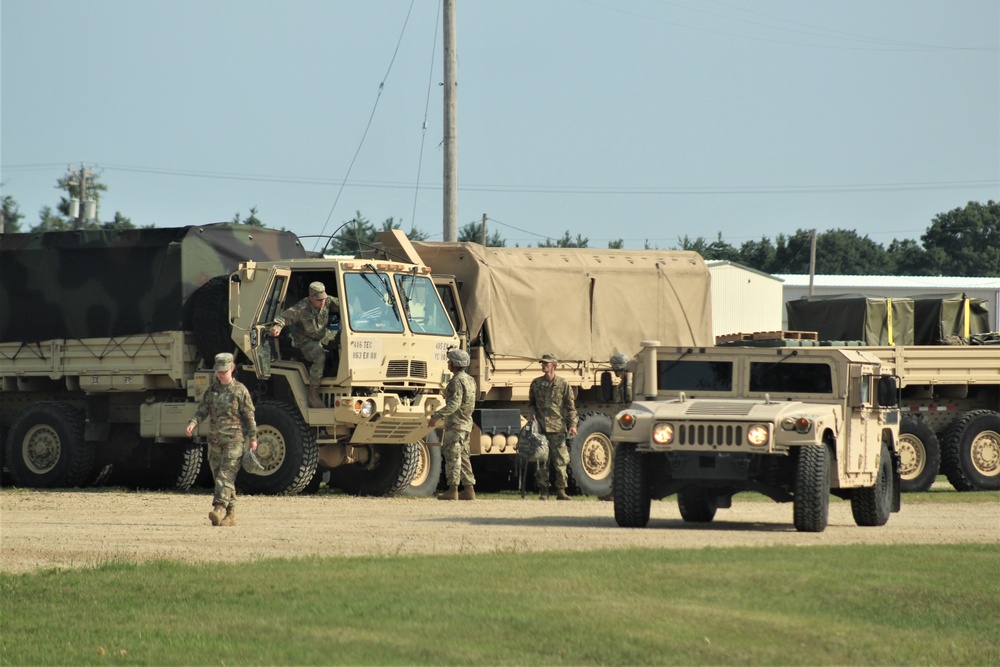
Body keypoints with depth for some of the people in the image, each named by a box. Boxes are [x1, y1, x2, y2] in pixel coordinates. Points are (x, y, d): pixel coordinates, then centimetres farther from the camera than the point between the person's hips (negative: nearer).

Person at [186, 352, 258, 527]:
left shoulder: (240, 390, -2)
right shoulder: (211, 390, 12)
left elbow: (249, 415, 0)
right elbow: (203, 410, 6)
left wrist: (252, 438, -2)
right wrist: (193, 423, -13)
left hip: (234, 439, -6)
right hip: (215, 439, 6)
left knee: (226, 475, -17)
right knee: (219, 476, 7)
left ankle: (219, 508, -30)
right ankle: (230, 514, 12)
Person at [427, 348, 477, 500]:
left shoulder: (457, 381, -15)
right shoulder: (470, 380, 15)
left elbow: (454, 404, -25)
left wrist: (436, 416, -27)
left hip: (455, 424, -10)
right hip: (466, 424, 10)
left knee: (452, 456, -7)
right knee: (463, 457, 12)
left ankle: (452, 490, -9)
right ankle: (469, 489, 10)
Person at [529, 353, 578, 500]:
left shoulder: (563, 384, 3)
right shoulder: (536, 383, 12)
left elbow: (570, 406, 4)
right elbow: (531, 403, 24)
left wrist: (573, 424, -4)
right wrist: (533, 413, 4)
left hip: (557, 429, -2)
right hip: (540, 427, 2)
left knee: (560, 461, -3)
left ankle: (561, 491, 2)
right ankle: (543, 492, 5)